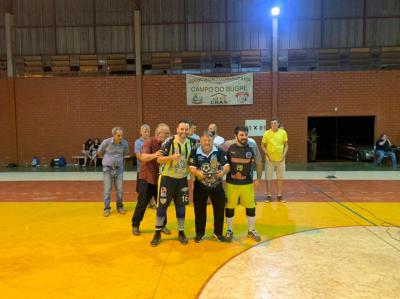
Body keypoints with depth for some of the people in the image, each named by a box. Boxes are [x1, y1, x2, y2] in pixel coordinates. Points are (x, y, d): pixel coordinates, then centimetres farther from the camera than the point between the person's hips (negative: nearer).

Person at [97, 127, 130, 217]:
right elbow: (99, 153, 5)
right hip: (108, 169, -2)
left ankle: (120, 207, 22)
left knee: (120, 189, 7)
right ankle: (107, 208, 13)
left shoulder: (125, 143, -7)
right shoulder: (106, 142, -13)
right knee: (107, 190, 3)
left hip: (119, 169, 2)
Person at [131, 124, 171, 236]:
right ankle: (135, 225, 19)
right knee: (142, 203, 2)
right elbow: (143, 157, -32)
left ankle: (162, 225, 24)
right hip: (147, 179, -5)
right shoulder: (149, 142, -15)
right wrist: (154, 155, -50)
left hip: (160, 179, 5)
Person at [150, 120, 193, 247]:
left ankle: (181, 233, 25)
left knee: (181, 206, 11)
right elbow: (159, 159, -15)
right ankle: (157, 233, 18)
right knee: (162, 205, 3)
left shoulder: (190, 143, 3)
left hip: (182, 179, 4)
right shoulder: (169, 142, -14)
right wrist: (172, 157, -31)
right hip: (167, 178, -4)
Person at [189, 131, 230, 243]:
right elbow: (191, 167, -15)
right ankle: (200, 233, 25)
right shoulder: (195, 152, -9)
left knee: (219, 209, 7)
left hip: (217, 185, 1)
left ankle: (218, 233, 25)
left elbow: (227, 165, -12)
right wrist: (197, 172, -36)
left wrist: (223, 172, -34)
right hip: (200, 185, 0)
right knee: (199, 210, 7)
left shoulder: (219, 151, -9)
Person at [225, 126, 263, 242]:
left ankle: (251, 230, 29)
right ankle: (229, 230, 26)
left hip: (247, 183, 1)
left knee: (251, 207, 10)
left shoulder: (252, 147, -4)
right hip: (231, 183, -1)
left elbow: (258, 163, 5)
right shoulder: (229, 148, -7)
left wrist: (258, 178, 3)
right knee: (229, 207, 8)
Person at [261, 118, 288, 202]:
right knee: (268, 178, 3)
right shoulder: (267, 133, -7)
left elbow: (286, 145, 6)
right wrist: (268, 155, -11)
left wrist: (284, 155, -6)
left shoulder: (283, 132, -2)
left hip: (280, 159, 2)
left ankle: (280, 195, 20)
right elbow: (262, 146, -2)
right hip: (270, 159, -2)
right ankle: (269, 195, 13)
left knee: (280, 178, 9)